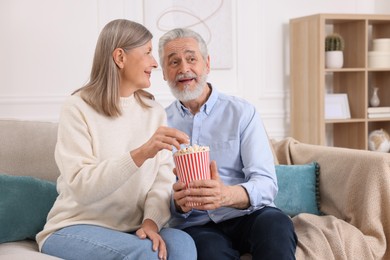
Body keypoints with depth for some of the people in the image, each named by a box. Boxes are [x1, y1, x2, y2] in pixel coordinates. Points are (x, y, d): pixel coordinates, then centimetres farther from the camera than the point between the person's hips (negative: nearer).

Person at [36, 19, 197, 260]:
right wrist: (141, 153, -33)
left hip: (132, 230, 5)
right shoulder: (78, 109, -9)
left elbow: (163, 180, -2)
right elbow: (81, 187, -21)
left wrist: (151, 221, -22)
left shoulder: (154, 112, 6)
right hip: (76, 228, -4)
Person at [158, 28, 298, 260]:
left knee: (277, 224, -33)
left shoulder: (242, 112, 3)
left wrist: (227, 195, -29)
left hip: (248, 215, 1)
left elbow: (266, 183, -7)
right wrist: (177, 201, -22)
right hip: (196, 225, -1)